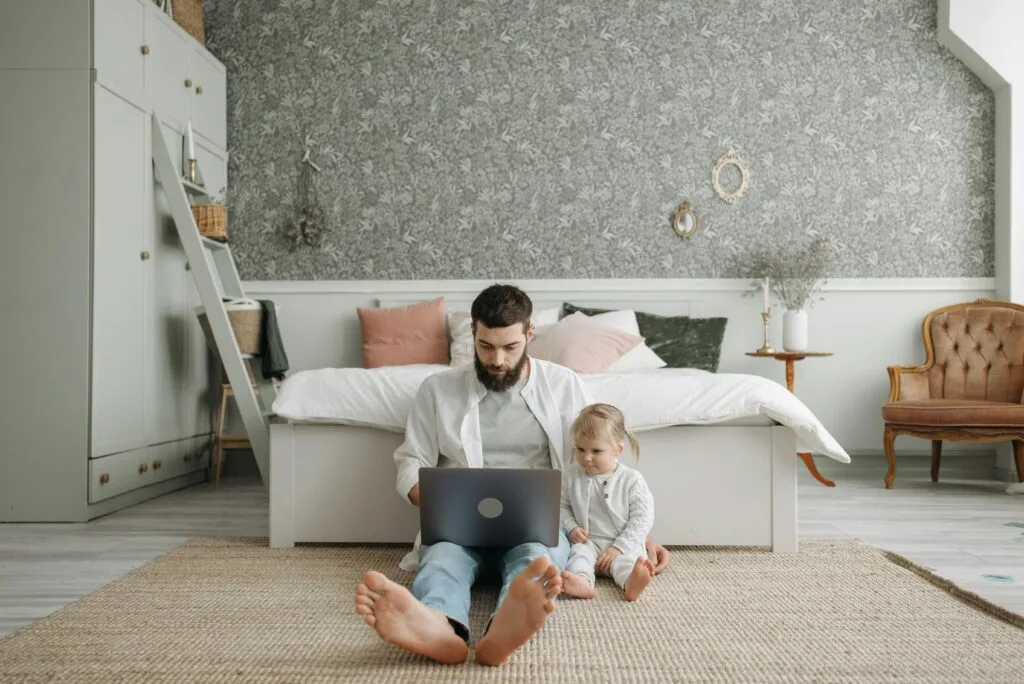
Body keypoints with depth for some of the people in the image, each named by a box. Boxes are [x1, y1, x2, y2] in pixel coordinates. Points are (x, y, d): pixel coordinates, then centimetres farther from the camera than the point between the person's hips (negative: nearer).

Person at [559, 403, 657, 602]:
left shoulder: (631, 479, -5)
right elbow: (562, 506, 13)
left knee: (626, 560, -32)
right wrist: (571, 527, -8)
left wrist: (618, 547, -17)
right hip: (588, 542, 2)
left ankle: (630, 583, -64)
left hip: (623, 544, -1)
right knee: (578, 552, -30)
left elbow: (642, 519, -8)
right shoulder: (572, 476, 2)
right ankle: (582, 582, -59)